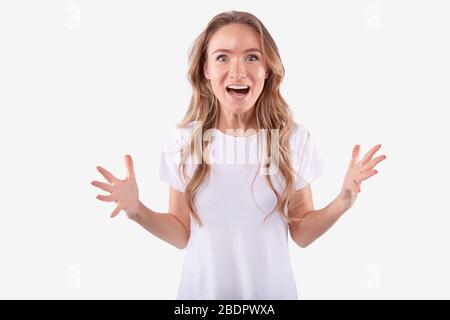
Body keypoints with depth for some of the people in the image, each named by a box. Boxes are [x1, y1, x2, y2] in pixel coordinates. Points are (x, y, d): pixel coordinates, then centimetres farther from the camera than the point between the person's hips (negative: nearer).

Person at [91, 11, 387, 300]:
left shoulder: (294, 138, -11)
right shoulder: (183, 140, -11)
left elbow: (301, 233, -4)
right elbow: (182, 235, -4)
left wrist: (343, 202, -20)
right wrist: (137, 210, -19)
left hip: (270, 289, 0)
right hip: (204, 288, 0)